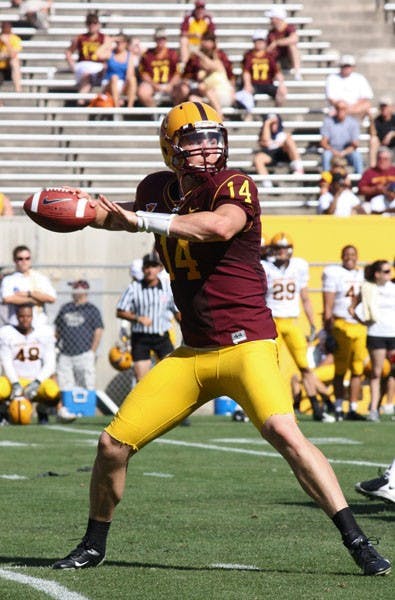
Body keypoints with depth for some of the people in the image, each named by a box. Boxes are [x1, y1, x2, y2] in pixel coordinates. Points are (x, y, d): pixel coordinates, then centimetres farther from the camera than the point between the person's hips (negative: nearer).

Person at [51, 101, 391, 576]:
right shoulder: (157, 189, 8)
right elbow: (129, 216, 33)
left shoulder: (233, 186, -11)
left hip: (246, 344, -6)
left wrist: (141, 219, -28)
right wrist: (94, 210, 12)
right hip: (191, 354, 6)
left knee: (284, 434, -28)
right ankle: (94, 545, 25)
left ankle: (357, 541, -21)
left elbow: (220, 226, -35)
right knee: (112, 445, 3)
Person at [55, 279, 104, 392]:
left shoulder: (92, 310, 2)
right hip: (65, 356, 5)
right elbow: (57, 328, 23)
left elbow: (98, 332, -1)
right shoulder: (66, 308, 16)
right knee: (65, 390, 0)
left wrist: (92, 352, -6)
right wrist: (59, 343, 11)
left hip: (84, 354, -5)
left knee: (87, 389, -10)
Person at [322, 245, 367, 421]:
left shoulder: (362, 276, 15)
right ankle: (338, 409, 6)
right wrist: (329, 332, -11)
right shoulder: (334, 274, -2)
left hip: (360, 326, 5)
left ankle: (353, 409, 8)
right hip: (342, 325, -5)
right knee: (340, 370, 0)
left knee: (357, 370, 4)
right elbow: (328, 306, -6)